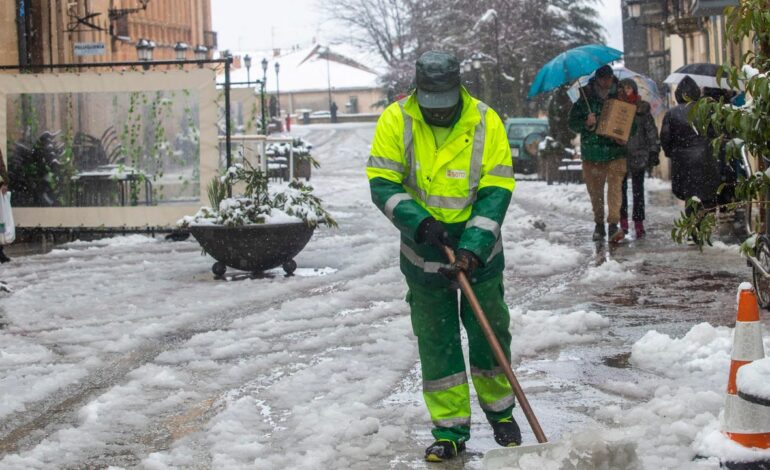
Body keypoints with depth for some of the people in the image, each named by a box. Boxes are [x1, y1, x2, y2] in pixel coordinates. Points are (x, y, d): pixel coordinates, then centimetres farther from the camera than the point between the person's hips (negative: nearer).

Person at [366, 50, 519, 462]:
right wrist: (419, 223, -25)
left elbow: (496, 189, -13)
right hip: (423, 254, 0)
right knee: (436, 342, 5)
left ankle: (500, 411, 32)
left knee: (490, 331, 10)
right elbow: (382, 183, -10)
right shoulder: (395, 120, -12)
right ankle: (450, 430, 14)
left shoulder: (486, 122, -13)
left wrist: (473, 247, -23)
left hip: (479, 251, 0)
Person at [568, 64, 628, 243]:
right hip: (592, 154, 1)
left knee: (615, 187, -17)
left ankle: (613, 224, -23)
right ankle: (599, 225, 23)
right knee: (595, 191, 9)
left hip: (616, 153, -1)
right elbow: (572, 123, 4)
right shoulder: (584, 100, 3)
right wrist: (586, 123, -16)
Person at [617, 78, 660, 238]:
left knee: (638, 189, -1)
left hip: (639, 155, -1)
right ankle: (623, 221, 11)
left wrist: (654, 151, -3)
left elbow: (651, 130, 4)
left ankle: (639, 222, 1)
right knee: (621, 188, 3)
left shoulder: (642, 108, 3)